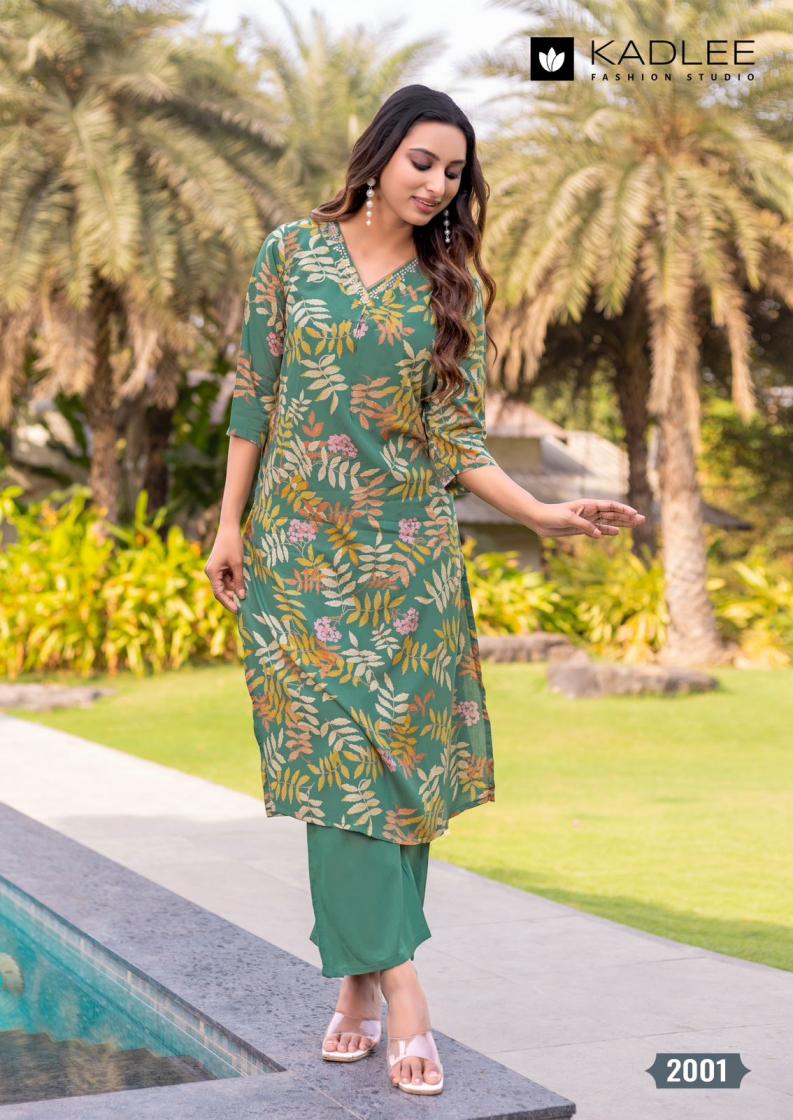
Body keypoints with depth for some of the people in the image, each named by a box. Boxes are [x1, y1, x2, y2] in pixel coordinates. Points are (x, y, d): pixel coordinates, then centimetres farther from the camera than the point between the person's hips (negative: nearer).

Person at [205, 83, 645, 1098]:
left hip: (405, 551, 1)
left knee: (398, 753, 0)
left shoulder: (453, 291, 4)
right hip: (300, 543, -1)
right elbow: (254, 392, 5)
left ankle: (361, 977, 11)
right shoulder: (293, 251, 3)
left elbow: (456, 439, 0)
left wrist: (543, 513, -14)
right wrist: (231, 522, 2)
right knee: (335, 753, -7)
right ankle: (397, 984, -5)